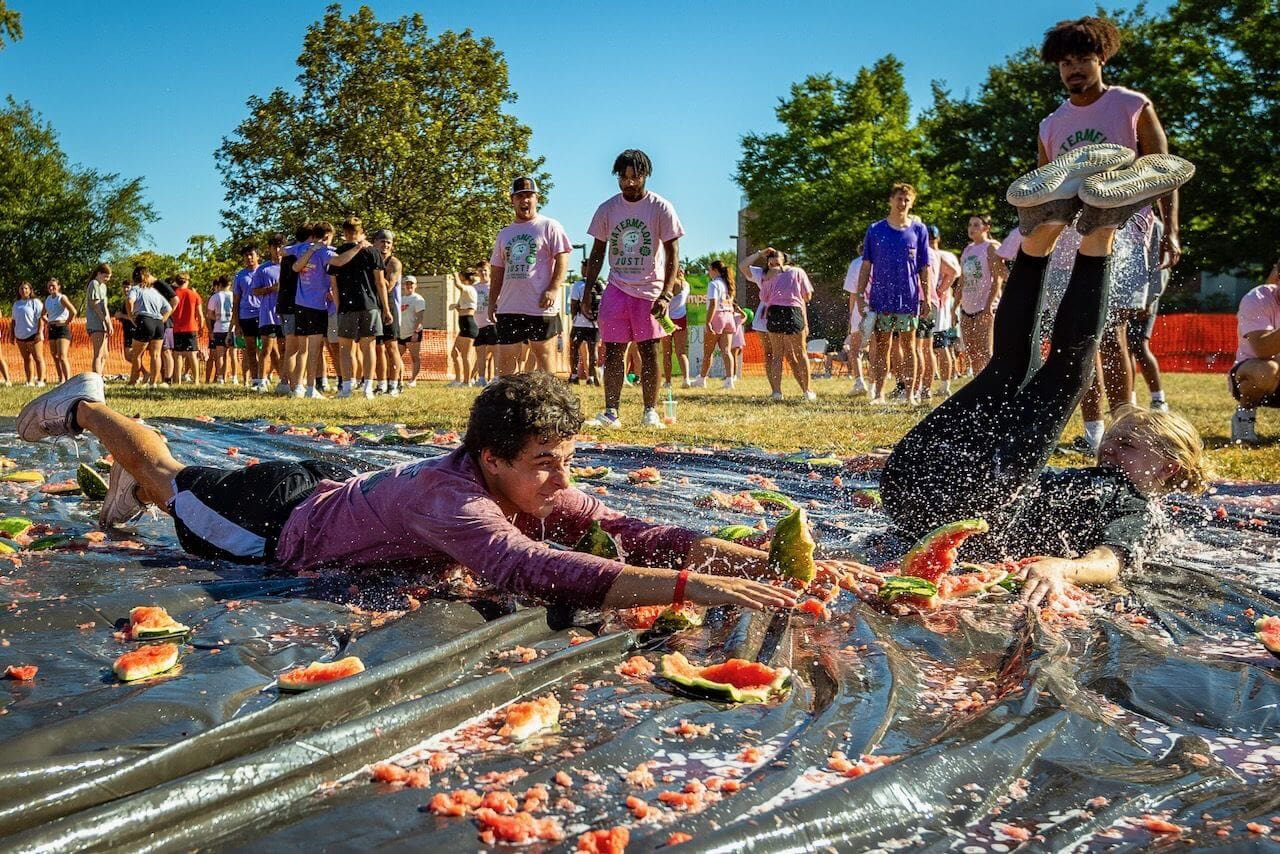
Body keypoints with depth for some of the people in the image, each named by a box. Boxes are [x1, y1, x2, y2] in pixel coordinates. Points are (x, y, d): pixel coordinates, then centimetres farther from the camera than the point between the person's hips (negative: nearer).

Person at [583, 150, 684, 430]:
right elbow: (597, 253, 11)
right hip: (616, 289, 3)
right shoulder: (607, 209, 4)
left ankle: (650, 412, 8)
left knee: (649, 351, 0)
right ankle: (611, 413, 3)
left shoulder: (661, 208, -5)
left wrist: (666, 295, -15)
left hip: (650, 290, -3)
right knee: (613, 351, 0)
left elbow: (672, 254, -6)